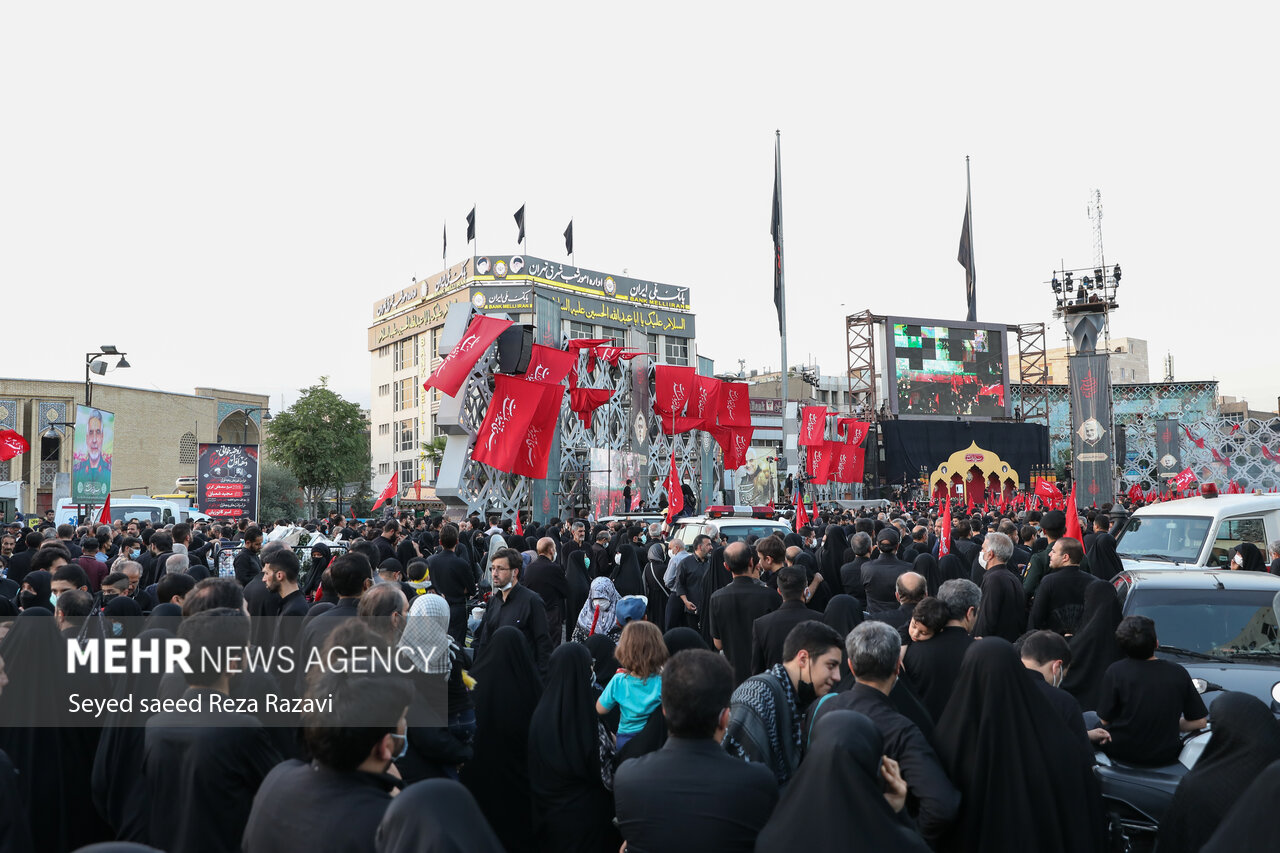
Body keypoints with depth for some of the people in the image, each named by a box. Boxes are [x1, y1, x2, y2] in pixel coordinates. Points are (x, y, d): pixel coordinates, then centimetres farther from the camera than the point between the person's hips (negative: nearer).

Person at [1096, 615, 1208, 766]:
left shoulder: (1116, 671, -15)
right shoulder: (1178, 672, -8)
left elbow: (1105, 720, -8)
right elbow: (1200, 722, -1)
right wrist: (1169, 727, 14)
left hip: (1121, 753, -3)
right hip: (1165, 756, 3)